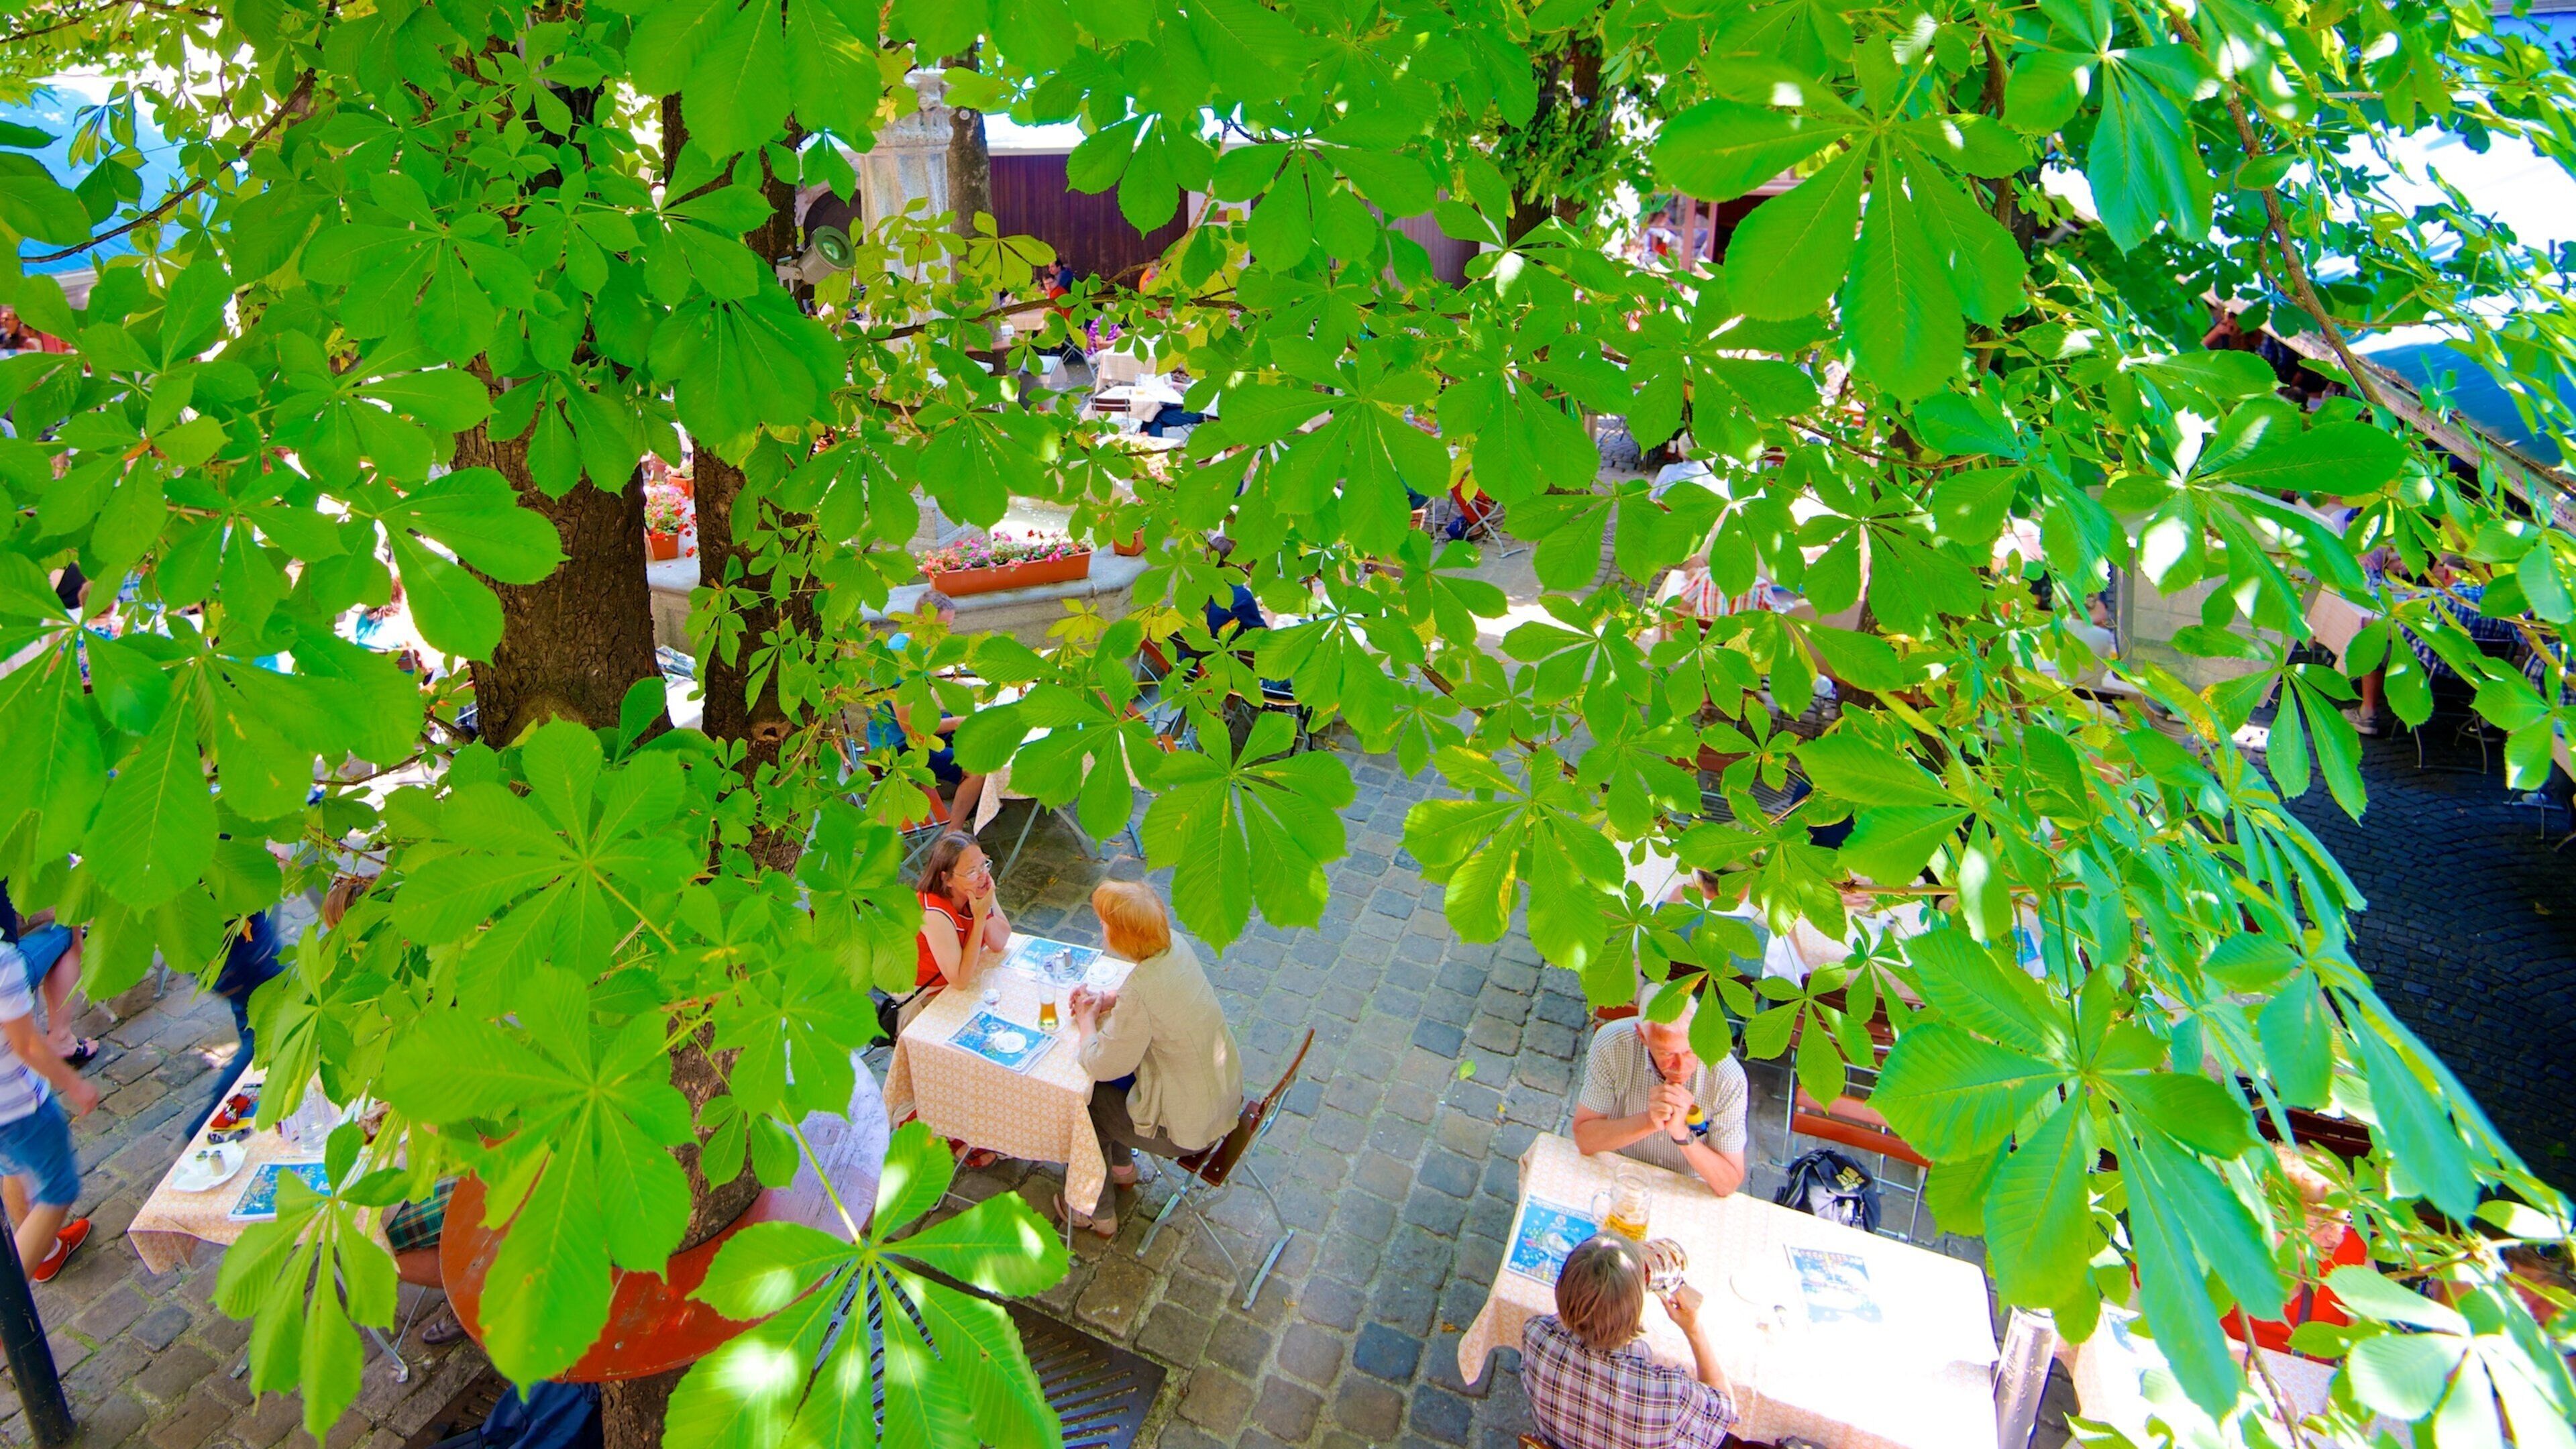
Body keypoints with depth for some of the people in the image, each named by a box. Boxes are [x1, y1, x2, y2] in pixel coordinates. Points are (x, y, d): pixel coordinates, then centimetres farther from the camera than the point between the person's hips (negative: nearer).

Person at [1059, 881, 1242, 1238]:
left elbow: (1101, 1064, -20)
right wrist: (1105, 1000, 3)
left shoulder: (1139, 994, -34)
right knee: (1115, 1075, 23)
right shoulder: (1177, 947, -10)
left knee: (1085, 1103, 12)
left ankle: (1098, 1214, 32)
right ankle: (1122, 1167, 45)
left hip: (1190, 1127, -8)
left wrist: (1087, 1017, -3)